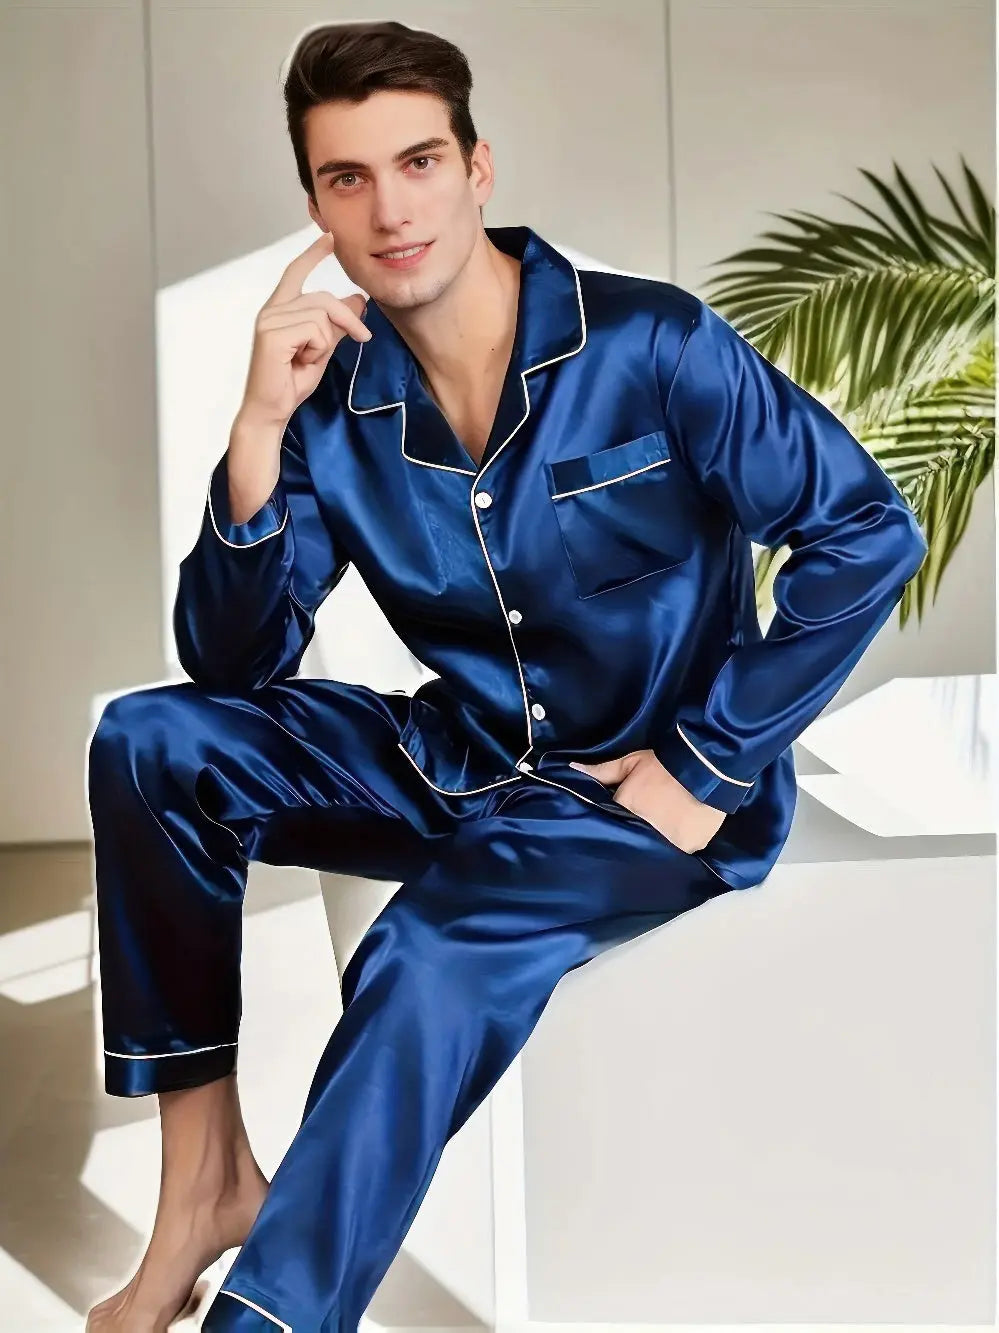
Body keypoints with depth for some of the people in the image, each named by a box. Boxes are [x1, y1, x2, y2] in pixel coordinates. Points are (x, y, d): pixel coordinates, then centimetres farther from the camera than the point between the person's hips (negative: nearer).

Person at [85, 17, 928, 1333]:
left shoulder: (651, 346, -15)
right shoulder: (335, 403, -5)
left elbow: (870, 532, -14)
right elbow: (233, 665, -9)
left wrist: (710, 765, -15)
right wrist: (261, 424, -23)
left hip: (648, 794, -4)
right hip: (464, 764, 5)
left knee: (429, 961, -33)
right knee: (154, 744, -12)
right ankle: (206, 1172, -6)